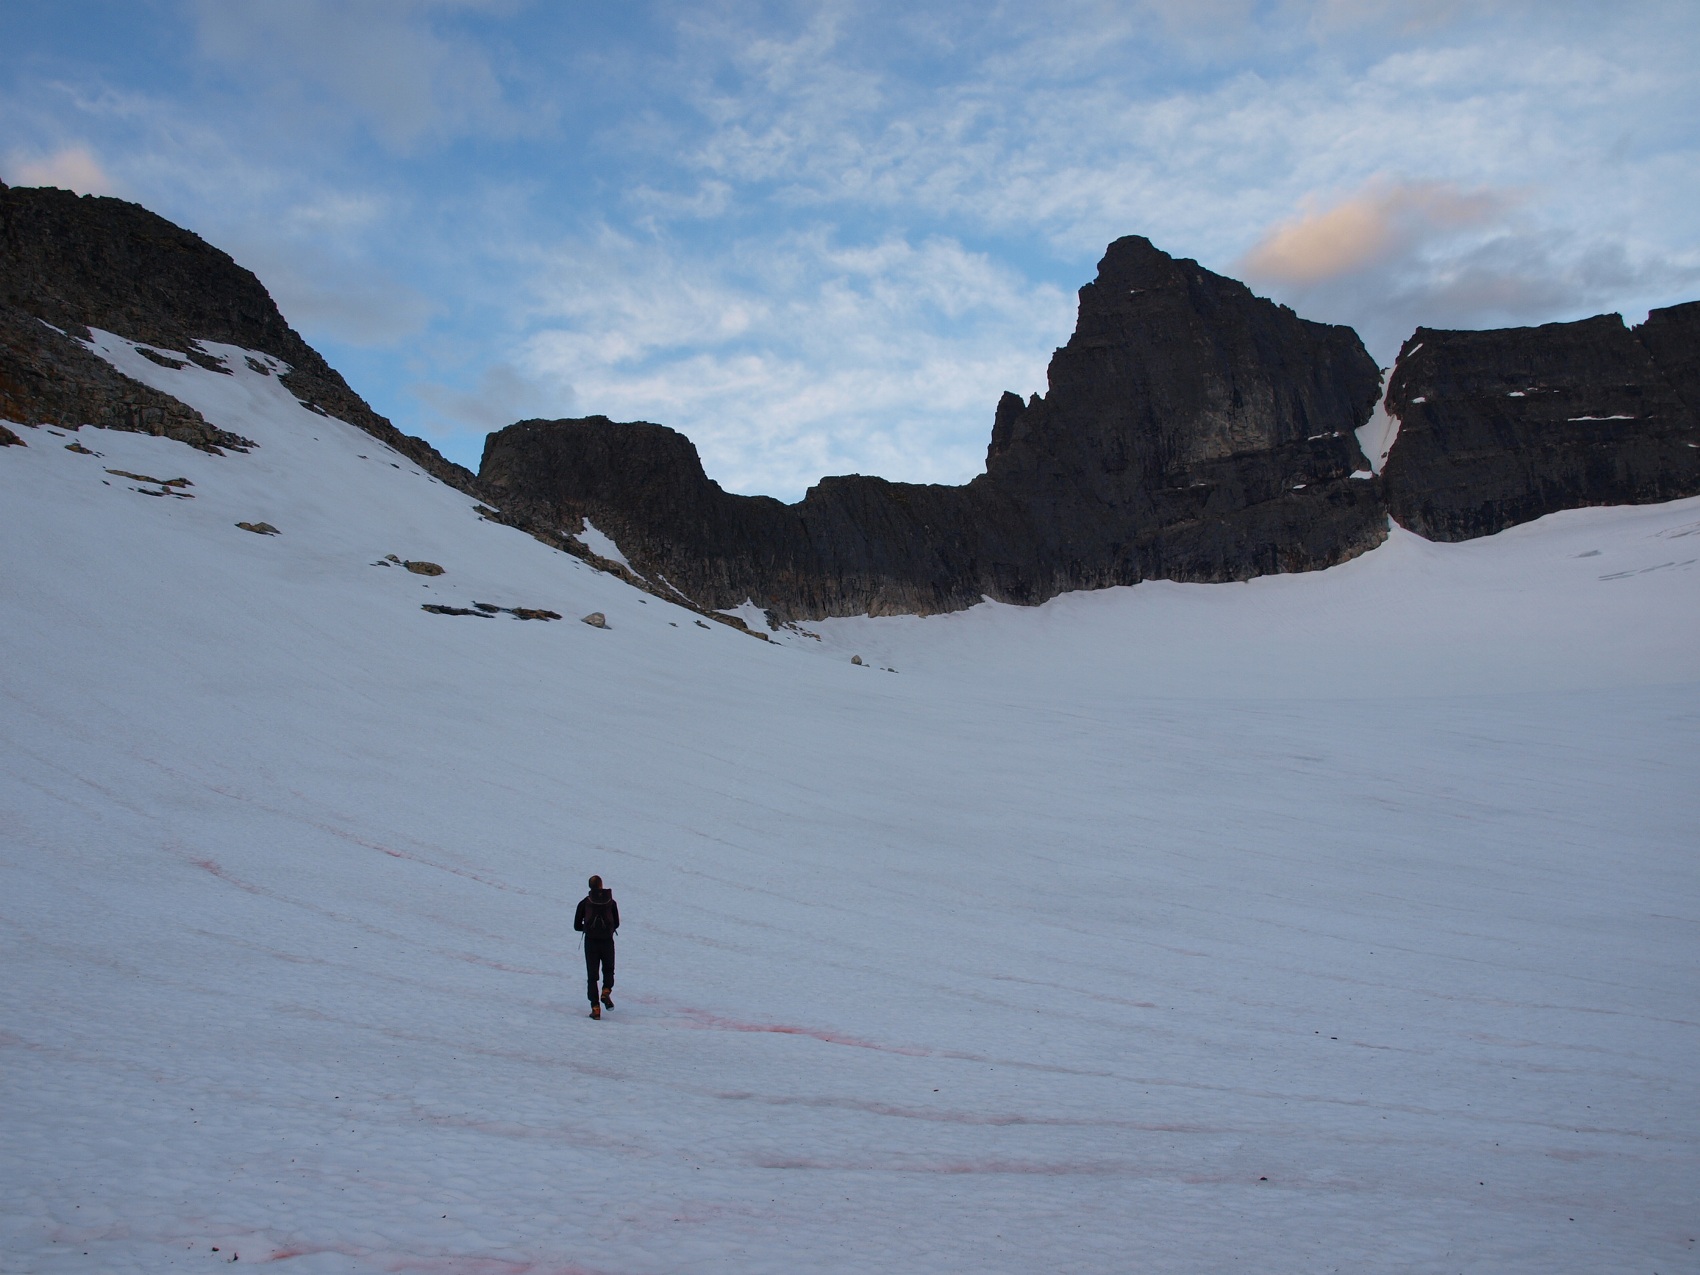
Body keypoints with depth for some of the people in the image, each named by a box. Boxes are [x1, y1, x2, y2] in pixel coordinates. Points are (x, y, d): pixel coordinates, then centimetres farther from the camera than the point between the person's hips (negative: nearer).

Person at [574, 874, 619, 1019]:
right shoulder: (611, 902, 4)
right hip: (607, 942, 1)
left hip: (591, 942, 0)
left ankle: (595, 1007, -4)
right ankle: (606, 991, -8)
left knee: (592, 976, 6)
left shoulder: (584, 903, 1)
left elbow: (577, 926, 4)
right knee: (608, 970, 20)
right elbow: (616, 924, 10)